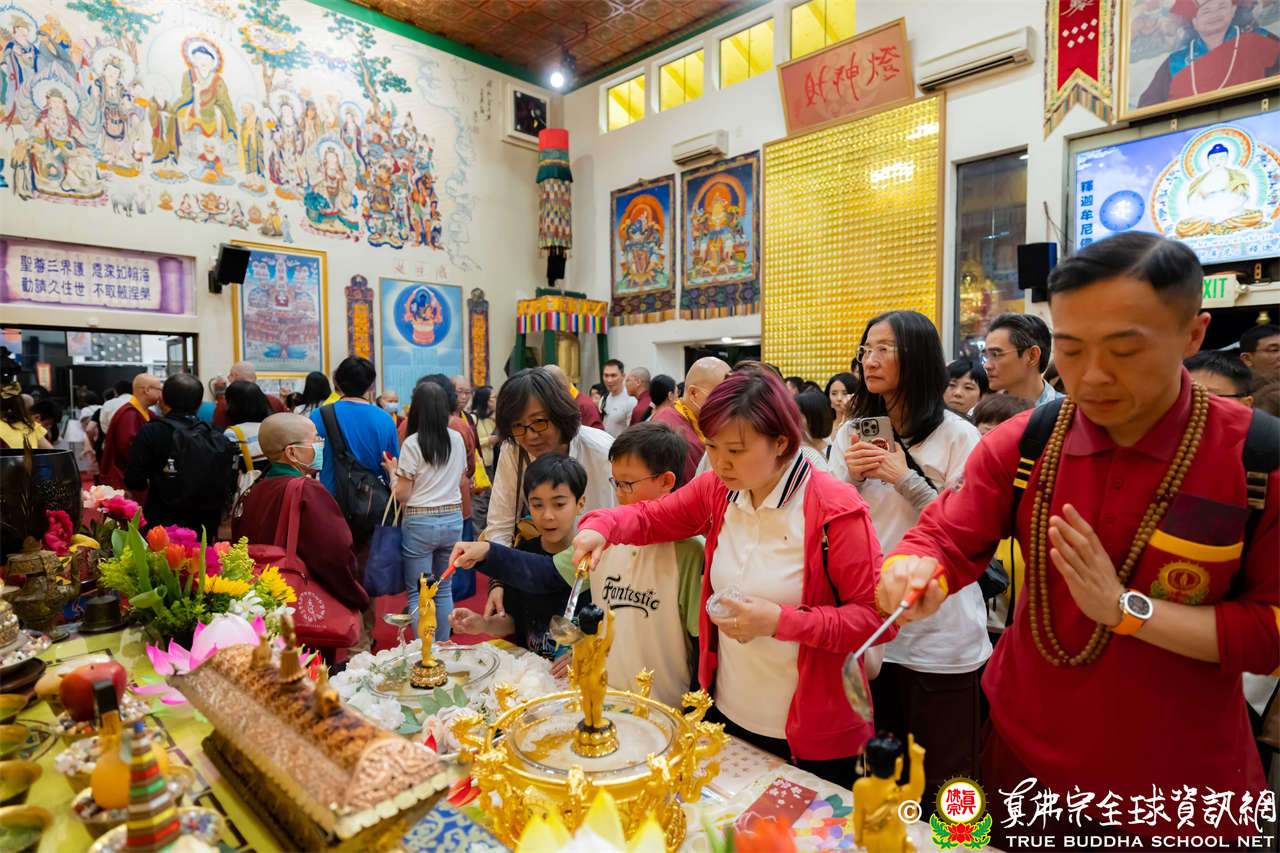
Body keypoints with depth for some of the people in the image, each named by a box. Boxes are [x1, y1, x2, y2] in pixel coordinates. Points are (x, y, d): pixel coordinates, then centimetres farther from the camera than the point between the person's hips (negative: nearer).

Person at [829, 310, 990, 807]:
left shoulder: (957, 436, -6)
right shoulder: (852, 433, 7)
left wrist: (906, 479, -17)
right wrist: (852, 478, -11)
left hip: (939, 638, -3)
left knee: (940, 778, 10)